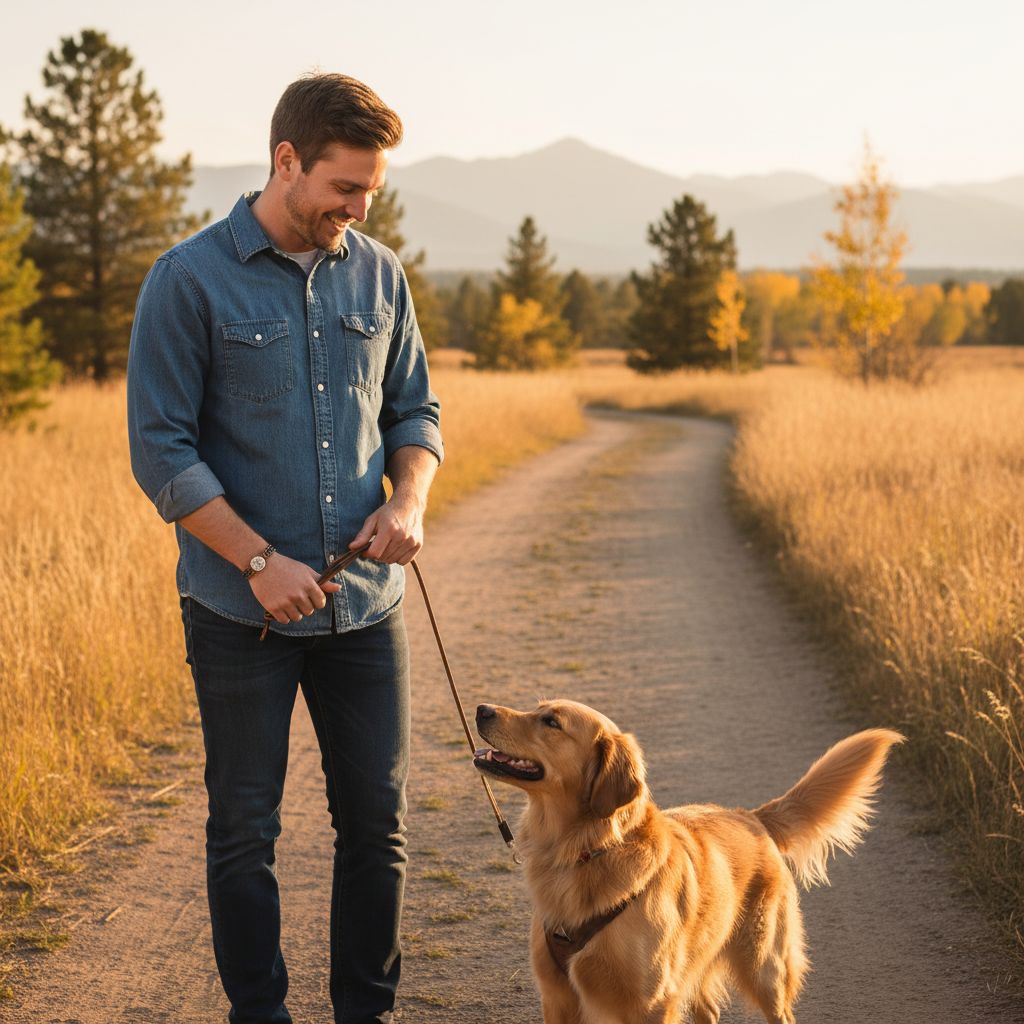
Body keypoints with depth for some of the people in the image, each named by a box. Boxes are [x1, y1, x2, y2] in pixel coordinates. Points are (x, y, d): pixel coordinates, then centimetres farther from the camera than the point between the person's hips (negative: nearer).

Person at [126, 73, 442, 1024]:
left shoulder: (378, 274, 6)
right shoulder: (189, 281, -8)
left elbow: (413, 408, 15)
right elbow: (161, 450, -10)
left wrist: (409, 498, -6)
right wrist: (260, 561, -17)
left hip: (365, 603, 4)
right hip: (241, 613, -4)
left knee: (377, 821, 9)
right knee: (245, 831, 8)